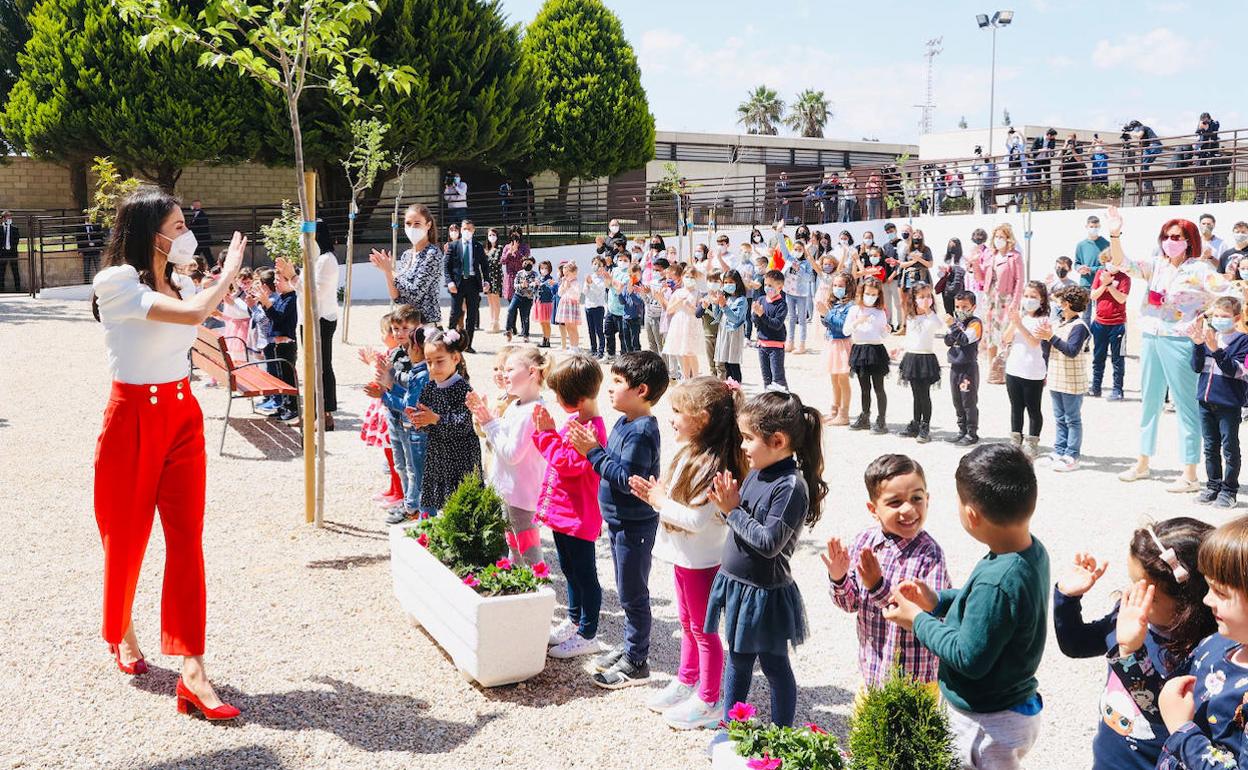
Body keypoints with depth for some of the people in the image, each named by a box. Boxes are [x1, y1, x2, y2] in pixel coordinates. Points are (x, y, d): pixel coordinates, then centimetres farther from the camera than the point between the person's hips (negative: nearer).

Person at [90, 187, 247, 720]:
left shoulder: (171, 284, 10)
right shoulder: (117, 282, -13)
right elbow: (193, 314, -26)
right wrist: (229, 271, -14)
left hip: (183, 416, 6)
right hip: (134, 418, -6)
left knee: (187, 539, -4)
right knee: (127, 537, 10)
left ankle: (192, 673, -8)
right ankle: (122, 633, 40)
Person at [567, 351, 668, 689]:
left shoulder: (641, 432, -24)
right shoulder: (625, 423, 5)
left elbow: (626, 479, -28)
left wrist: (593, 451, -25)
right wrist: (590, 445, -4)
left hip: (635, 525, -9)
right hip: (620, 521, 9)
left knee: (632, 594, 3)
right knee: (628, 592, 21)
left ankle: (636, 663, 16)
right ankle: (630, 647, 35)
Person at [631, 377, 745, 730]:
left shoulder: (712, 465, -27)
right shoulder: (689, 452, 3)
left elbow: (696, 518, -30)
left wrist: (659, 500, -18)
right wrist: (656, 492, -5)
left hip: (702, 561, -9)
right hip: (683, 555, 9)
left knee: (702, 629, 6)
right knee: (688, 623, 23)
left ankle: (709, 702, 20)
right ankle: (686, 682, 40)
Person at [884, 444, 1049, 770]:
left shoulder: (996, 581, -35)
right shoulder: (1033, 550, -6)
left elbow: (969, 658, -26)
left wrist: (919, 621, -14)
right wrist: (938, 601, 1)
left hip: (989, 727, -9)